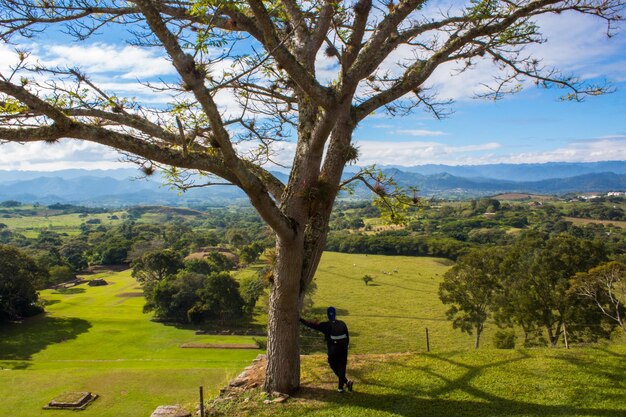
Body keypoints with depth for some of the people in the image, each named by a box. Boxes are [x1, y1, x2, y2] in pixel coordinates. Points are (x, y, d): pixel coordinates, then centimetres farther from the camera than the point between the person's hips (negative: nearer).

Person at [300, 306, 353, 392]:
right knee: (342, 367, 13)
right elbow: (347, 337, 7)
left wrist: (302, 320, -3)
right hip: (343, 350, 4)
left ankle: (346, 381, -4)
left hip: (333, 351, -4)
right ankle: (341, 387, 13)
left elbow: (313, 325, -10)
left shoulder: (326, 325, -11)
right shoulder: (342, 324, 2)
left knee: (334, 367, 11)